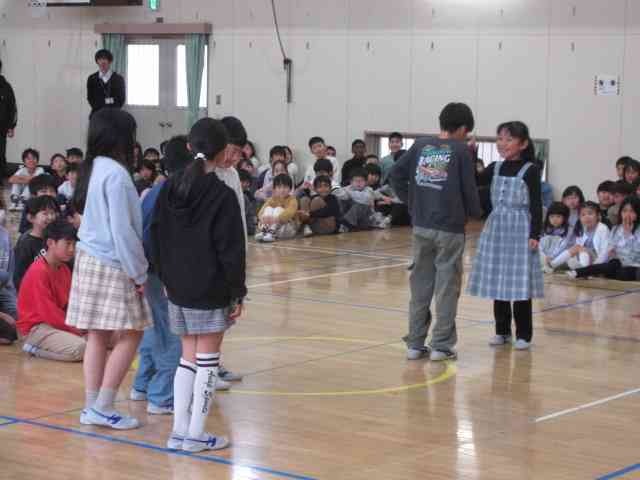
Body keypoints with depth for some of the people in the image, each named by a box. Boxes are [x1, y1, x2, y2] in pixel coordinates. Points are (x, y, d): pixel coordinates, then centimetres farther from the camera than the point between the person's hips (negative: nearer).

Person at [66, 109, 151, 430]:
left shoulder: (92, 168, 10)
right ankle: (103, 407, -1)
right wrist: (138, 272, -11)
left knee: (97, 335, 9)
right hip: (112, 266, -9)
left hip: (89, 260, 9)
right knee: (130, 334, -2)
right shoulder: (116, 173, -17)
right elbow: (122, 229, -19)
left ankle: (92, 408, 11)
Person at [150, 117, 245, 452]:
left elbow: (156, 238, 7)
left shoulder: (170, 189, 4)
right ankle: (195, 434, 6)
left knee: (188, 358, 14)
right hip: (211, 291, -6)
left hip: (177, 288, 6)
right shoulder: (222, 196, -13)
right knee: (207, 360, 4)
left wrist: (165, 278, 15)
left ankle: (179, 431, 13)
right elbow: (231, 250, -14)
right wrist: (237, 293, -7)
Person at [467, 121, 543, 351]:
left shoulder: (530, 170, -6)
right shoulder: (495, 168, 8)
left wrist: (535, 235, -13)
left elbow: (536, 206, -8)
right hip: (496, 229, 5)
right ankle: (502, 330, 19)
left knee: (520, 284, -2)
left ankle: (523, 334, 7)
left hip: (520, 231, -5)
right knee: (497, 281, 8)